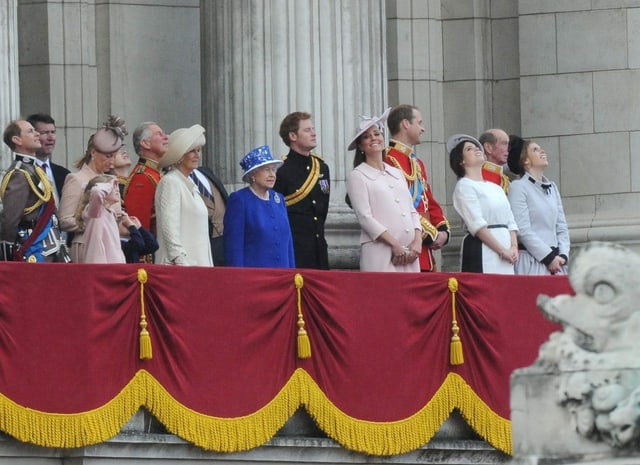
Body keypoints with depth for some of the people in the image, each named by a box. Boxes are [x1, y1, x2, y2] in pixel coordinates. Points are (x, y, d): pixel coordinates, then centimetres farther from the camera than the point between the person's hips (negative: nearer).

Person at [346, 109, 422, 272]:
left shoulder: (397, 173, 21)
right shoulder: (357, 176, 3)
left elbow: (412, 211, 17)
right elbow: (365, 217, -6)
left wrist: (417, 240, -1)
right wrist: (395, 245, -12)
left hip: (409, 253, 5)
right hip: (379, 254, -5)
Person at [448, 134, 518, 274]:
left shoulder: (496, 188, 22)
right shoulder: (464, 186, -1)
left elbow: (510, 221, 18)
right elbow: (477, 224, -11)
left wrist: (514, 248, 0)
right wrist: (502, 251, -14)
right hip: (481, 251, -7)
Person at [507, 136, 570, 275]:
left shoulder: (552, 187, 18)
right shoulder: (518, 187, -3)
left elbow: (561, 227, 17)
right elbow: (522, 230, -10)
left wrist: (562, 256, 1)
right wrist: (549, 257, -10)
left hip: (555, 260, 6)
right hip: (531, 262, -6)